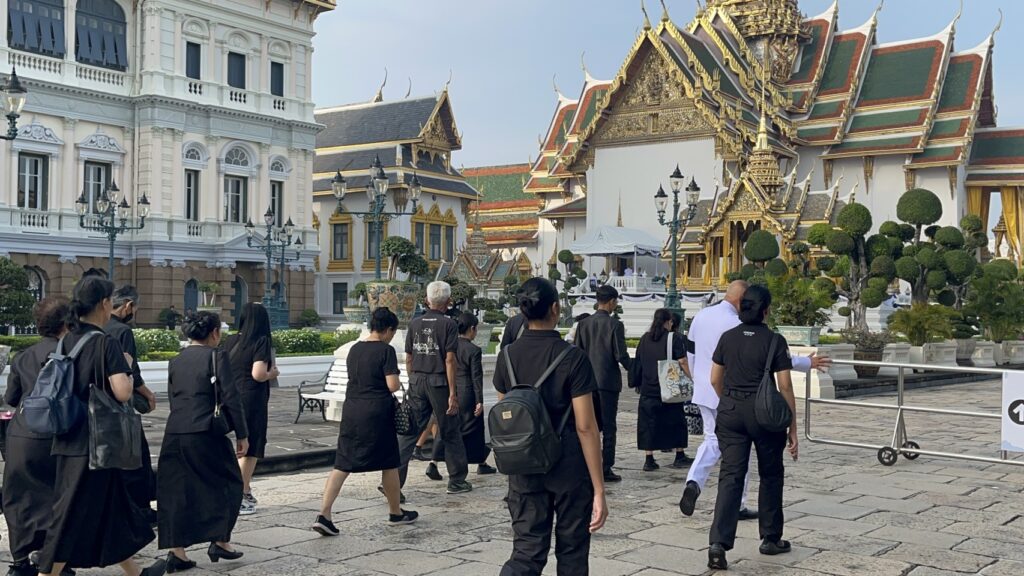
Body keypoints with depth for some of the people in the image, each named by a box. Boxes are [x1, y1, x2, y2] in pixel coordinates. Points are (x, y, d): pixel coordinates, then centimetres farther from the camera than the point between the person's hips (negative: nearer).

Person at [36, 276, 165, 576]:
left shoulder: (66, 341, 5)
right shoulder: (106, 343, -16)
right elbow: (122, 392, -23)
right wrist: (127, 369, -5)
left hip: (70, 439, 8)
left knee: (111, 505, 16)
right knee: (71, 517, 2)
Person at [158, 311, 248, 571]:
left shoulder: (175, 361, 13)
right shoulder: (217, 357, -5)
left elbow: (172, 399, 16)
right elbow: (231, 398, -9)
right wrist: (242, 434, -3)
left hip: (174, 433, 6)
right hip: (205, 433, -6)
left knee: (178, 491, 9)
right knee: (228, 482, 12)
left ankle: (177, 552, 9)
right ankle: (220, 541, 13)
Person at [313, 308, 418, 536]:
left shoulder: (354, 349, 11)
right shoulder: (386, 350, -10)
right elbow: (392, 385, -14)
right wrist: (399, 384, 6)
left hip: (351, 411, 6)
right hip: (377, 412, -5)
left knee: (342, 464, 5)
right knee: (388, 463, 11)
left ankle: (324, 514, -6)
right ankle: (396, 513, 25)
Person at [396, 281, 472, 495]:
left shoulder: (415, 323, 6)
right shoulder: (448, 325, -7)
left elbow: (408, 359, 9)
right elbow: (449, 360, -12)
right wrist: (453, 393, -11)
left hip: (417, 381, 4)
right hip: (438, 381, -4)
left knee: (409, 431, 5)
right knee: (451, 433, 9)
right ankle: (457, 481, 18)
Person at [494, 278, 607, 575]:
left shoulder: (507, 356, -1)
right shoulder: (573, 358, -14)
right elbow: (585, 427, -16)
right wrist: (599, 489, -13)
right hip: (569, 467, -3)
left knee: (527, 550, 6)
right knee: (571, 552, 14)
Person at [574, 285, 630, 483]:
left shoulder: (584, 323, 4)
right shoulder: (615, 325, -10)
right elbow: (621, 355, -11)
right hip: (608, 381, -5)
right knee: (608, 426, 1)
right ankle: (606, 469, 2)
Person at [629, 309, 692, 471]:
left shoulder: (644, 338, 7)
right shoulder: (674, 338, -6)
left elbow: (638, 363, 13)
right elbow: (682, 362, -11)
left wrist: (637, 384, 21)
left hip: (647, 389, 3)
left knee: (648, 423, 5)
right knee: (676, 421, 11)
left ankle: (649, 459, 2)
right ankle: (680, 456, 18)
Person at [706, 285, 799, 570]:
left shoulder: (728, 337, 4)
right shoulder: (774, 341, -7)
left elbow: (715, 380, 8)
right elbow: (785, 387, -8)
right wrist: (792, 427, -2)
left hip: (730, 411, 3)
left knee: (730, 476, 0)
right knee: (771, 474, 16)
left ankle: (718, 542, -14)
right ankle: (771, 539, 26)